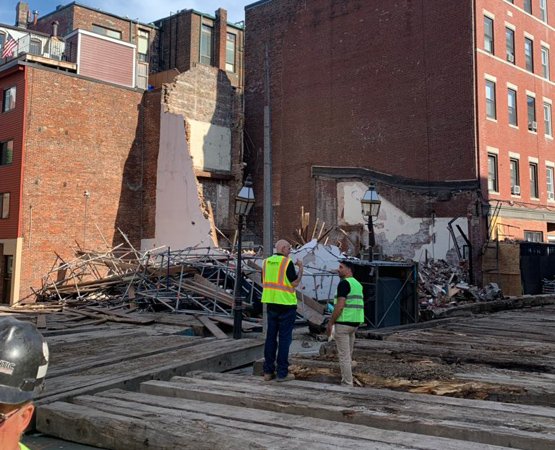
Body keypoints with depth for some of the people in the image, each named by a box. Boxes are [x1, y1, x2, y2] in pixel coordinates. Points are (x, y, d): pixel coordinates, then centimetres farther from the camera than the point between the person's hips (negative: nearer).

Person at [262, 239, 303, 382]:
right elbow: (295, 283, -12)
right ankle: (282, 373, 2)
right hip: (286, 304, -6)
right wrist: (301, 268, -1)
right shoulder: (287, 262, -11)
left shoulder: (266, 262, 8)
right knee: (284, 338, 0)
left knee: (271, 337, 10)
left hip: (271, 303, 6)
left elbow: (264, 283, 14)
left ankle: (268, 371, 12)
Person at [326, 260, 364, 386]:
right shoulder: (358, 284, 15)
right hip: (355, 323, 9)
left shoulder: (344, 283, -13)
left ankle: (347, 384, -3)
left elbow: (340, 305, -20)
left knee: (343, 355, -4)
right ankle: (346, 381, 21)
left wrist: (330, 323, -14)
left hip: (343, 323, -9)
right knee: (348, 355, 15)